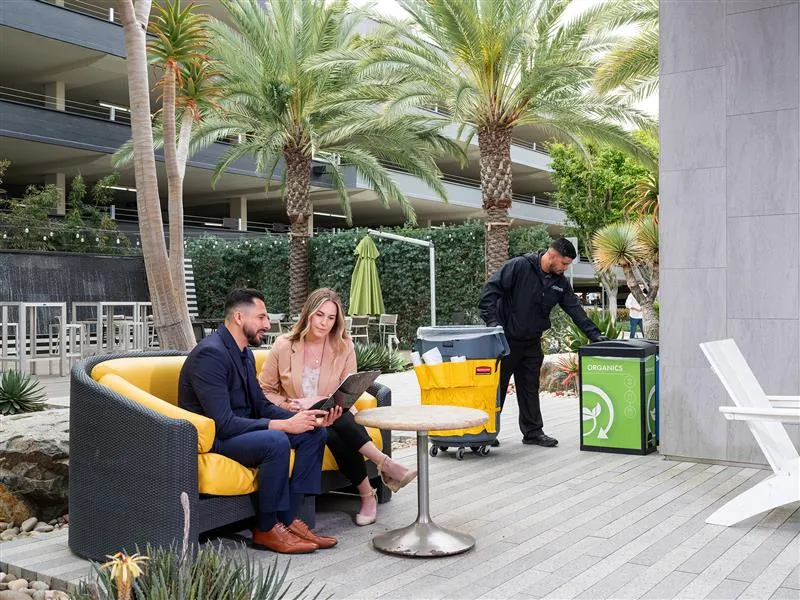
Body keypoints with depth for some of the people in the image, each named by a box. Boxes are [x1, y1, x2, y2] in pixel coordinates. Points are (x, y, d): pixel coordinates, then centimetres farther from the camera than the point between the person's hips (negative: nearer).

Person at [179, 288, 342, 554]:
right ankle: (266, 530, -15)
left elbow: (261, 405, 9)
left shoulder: (244, 353, 8)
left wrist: (305, 418, -7)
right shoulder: (210, 354, -23)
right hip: (211, 438, -10)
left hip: (242, 430, 10)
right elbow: (223, 423, -28)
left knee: (314, 433, -1)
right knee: (276, 441, -34)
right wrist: (283, 425, -27)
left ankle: (288, 519, -3)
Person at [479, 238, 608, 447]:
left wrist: (594, 334, -5)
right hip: (505, 339, -6)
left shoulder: (560, 283, 4)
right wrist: (492, 321, -26)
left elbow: (575, 310, 4)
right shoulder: (519, 267, -16)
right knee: (497, 386, 4)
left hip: (532, 342, 6)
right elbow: (490, 290, -19)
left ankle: (533, 431, 21)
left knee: (530, 388, 12)